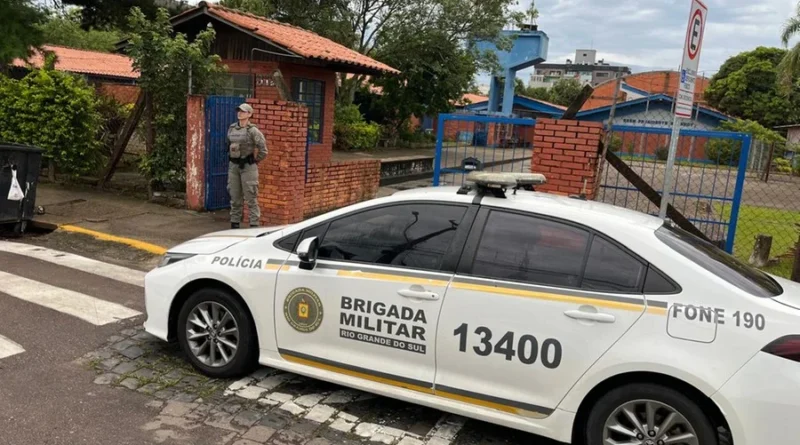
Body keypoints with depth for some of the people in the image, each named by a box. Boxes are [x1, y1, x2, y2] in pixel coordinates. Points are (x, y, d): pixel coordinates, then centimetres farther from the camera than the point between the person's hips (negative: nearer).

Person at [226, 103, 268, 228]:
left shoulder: (252, 130, -10)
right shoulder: (231, 128, 9)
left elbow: (263, 150, -9)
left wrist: (254, 161, -1)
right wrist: (231, 157, 15)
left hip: (247, 166, -6)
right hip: (233, 166, 6)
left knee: (250, 197, -3)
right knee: (234, 197, 12)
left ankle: (254, 225, 2)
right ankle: (234, 224, 21)